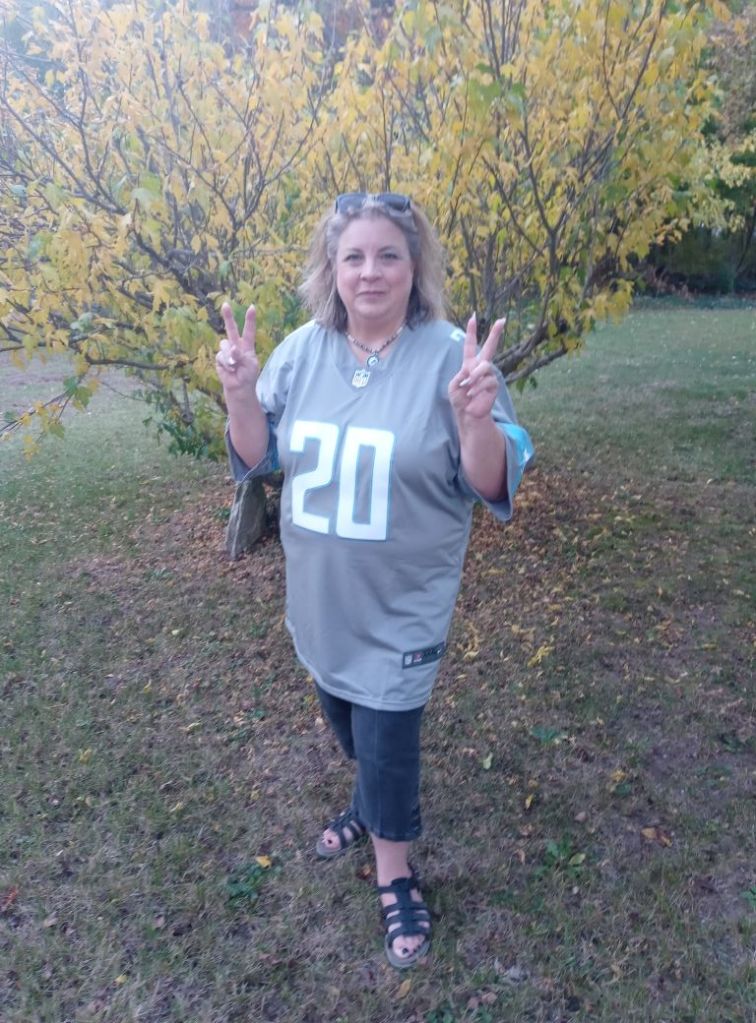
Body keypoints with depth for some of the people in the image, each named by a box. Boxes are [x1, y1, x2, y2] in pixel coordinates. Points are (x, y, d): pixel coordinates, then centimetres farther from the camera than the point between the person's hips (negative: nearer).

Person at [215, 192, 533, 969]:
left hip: (400, 606, -4)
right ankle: (376, 802, 57)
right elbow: (258, 458, 2)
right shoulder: (302, 350, -5)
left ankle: (394, 874, 36)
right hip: (318, 597, 5)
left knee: (388, 736, 7)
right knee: (347, 720, 25)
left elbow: (491, 485, -16)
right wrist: (239, 393, -17)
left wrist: (475, 416, -36)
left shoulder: (451, 355, -16)